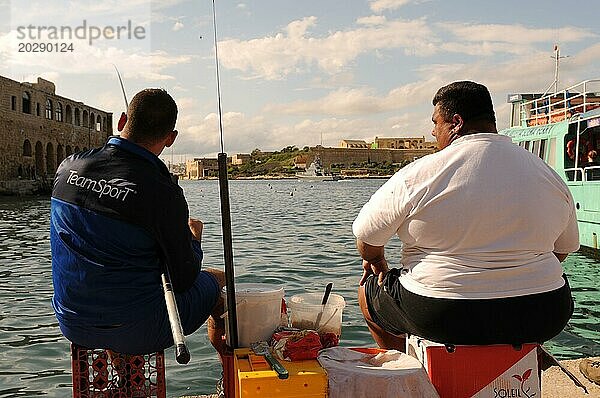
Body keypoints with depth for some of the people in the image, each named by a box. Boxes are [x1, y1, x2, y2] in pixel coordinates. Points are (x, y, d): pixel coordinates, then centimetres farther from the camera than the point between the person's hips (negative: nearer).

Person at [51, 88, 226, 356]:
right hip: (134, 334, -6)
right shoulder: (162, 193, -24)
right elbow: (184, 280, -13)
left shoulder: (68, 167, -6)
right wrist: (194, 237, 7)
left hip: (72, 326, 6)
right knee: (216, 279, 18)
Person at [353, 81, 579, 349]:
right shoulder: (550, 176, 2)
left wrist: (376, 261, 20)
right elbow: (564, 248, 15)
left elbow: (367, 235, -3)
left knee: (368, 292, 22)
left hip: (441, 317, -4)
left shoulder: (417, 175, -12)